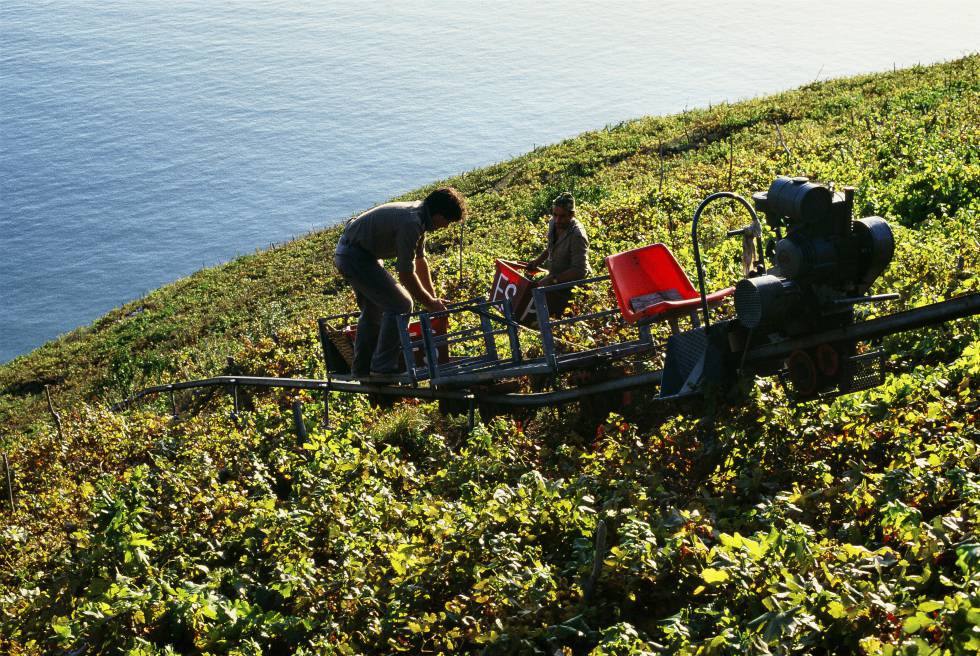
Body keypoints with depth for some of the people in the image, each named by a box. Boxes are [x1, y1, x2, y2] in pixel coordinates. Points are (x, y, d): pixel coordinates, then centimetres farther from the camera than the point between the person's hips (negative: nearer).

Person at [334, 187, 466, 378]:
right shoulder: (411, 223, -27)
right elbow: (406, 274, -22)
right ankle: (384, 367, -6)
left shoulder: (419, 215, 3)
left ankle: (362, 368, 31)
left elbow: (420, 260, 15)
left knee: (374, 309, 22)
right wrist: (429, 303, -10)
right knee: (400, 305, -11)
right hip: (355, 257, -11)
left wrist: (433, 298, 17)